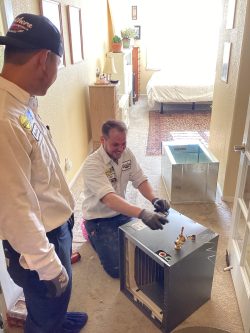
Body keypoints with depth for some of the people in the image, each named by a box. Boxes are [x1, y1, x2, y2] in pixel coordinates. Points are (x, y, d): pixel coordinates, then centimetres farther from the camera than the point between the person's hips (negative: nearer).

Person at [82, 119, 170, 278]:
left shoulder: (127, 154, -8)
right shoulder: (92, 164, -29)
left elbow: (140, 180, -8)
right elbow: (109, 199, -41)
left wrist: (154, 199, -30)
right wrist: (142, 213, -54)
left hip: (122, 212, 6)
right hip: (99, 219, -6)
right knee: (118, 268, -9)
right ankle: (92, 234, 15)